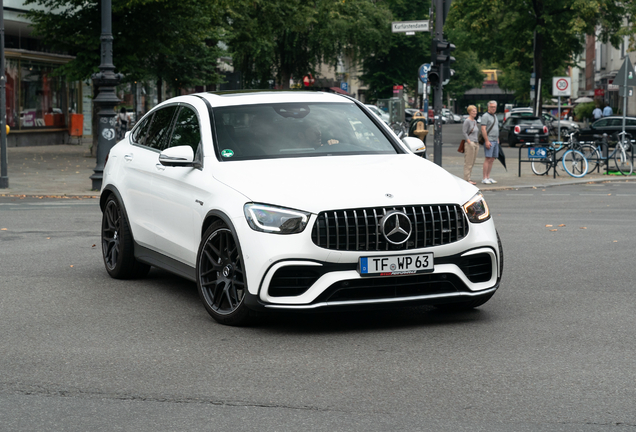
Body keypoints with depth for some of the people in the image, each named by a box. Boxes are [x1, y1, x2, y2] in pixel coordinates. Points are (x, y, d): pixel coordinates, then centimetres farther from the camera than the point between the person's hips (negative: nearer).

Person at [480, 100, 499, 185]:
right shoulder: (485, 116, -8)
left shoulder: (495, 117, 19)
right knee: (488, 159, -12)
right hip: (489, 141, -8)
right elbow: (483, 129, -15)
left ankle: (488, 177, 9)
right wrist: (487, 141, -21)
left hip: (495, 141, 8)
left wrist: (497, 140, 20)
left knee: (492, 159, 6)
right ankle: (484, 178, -12)